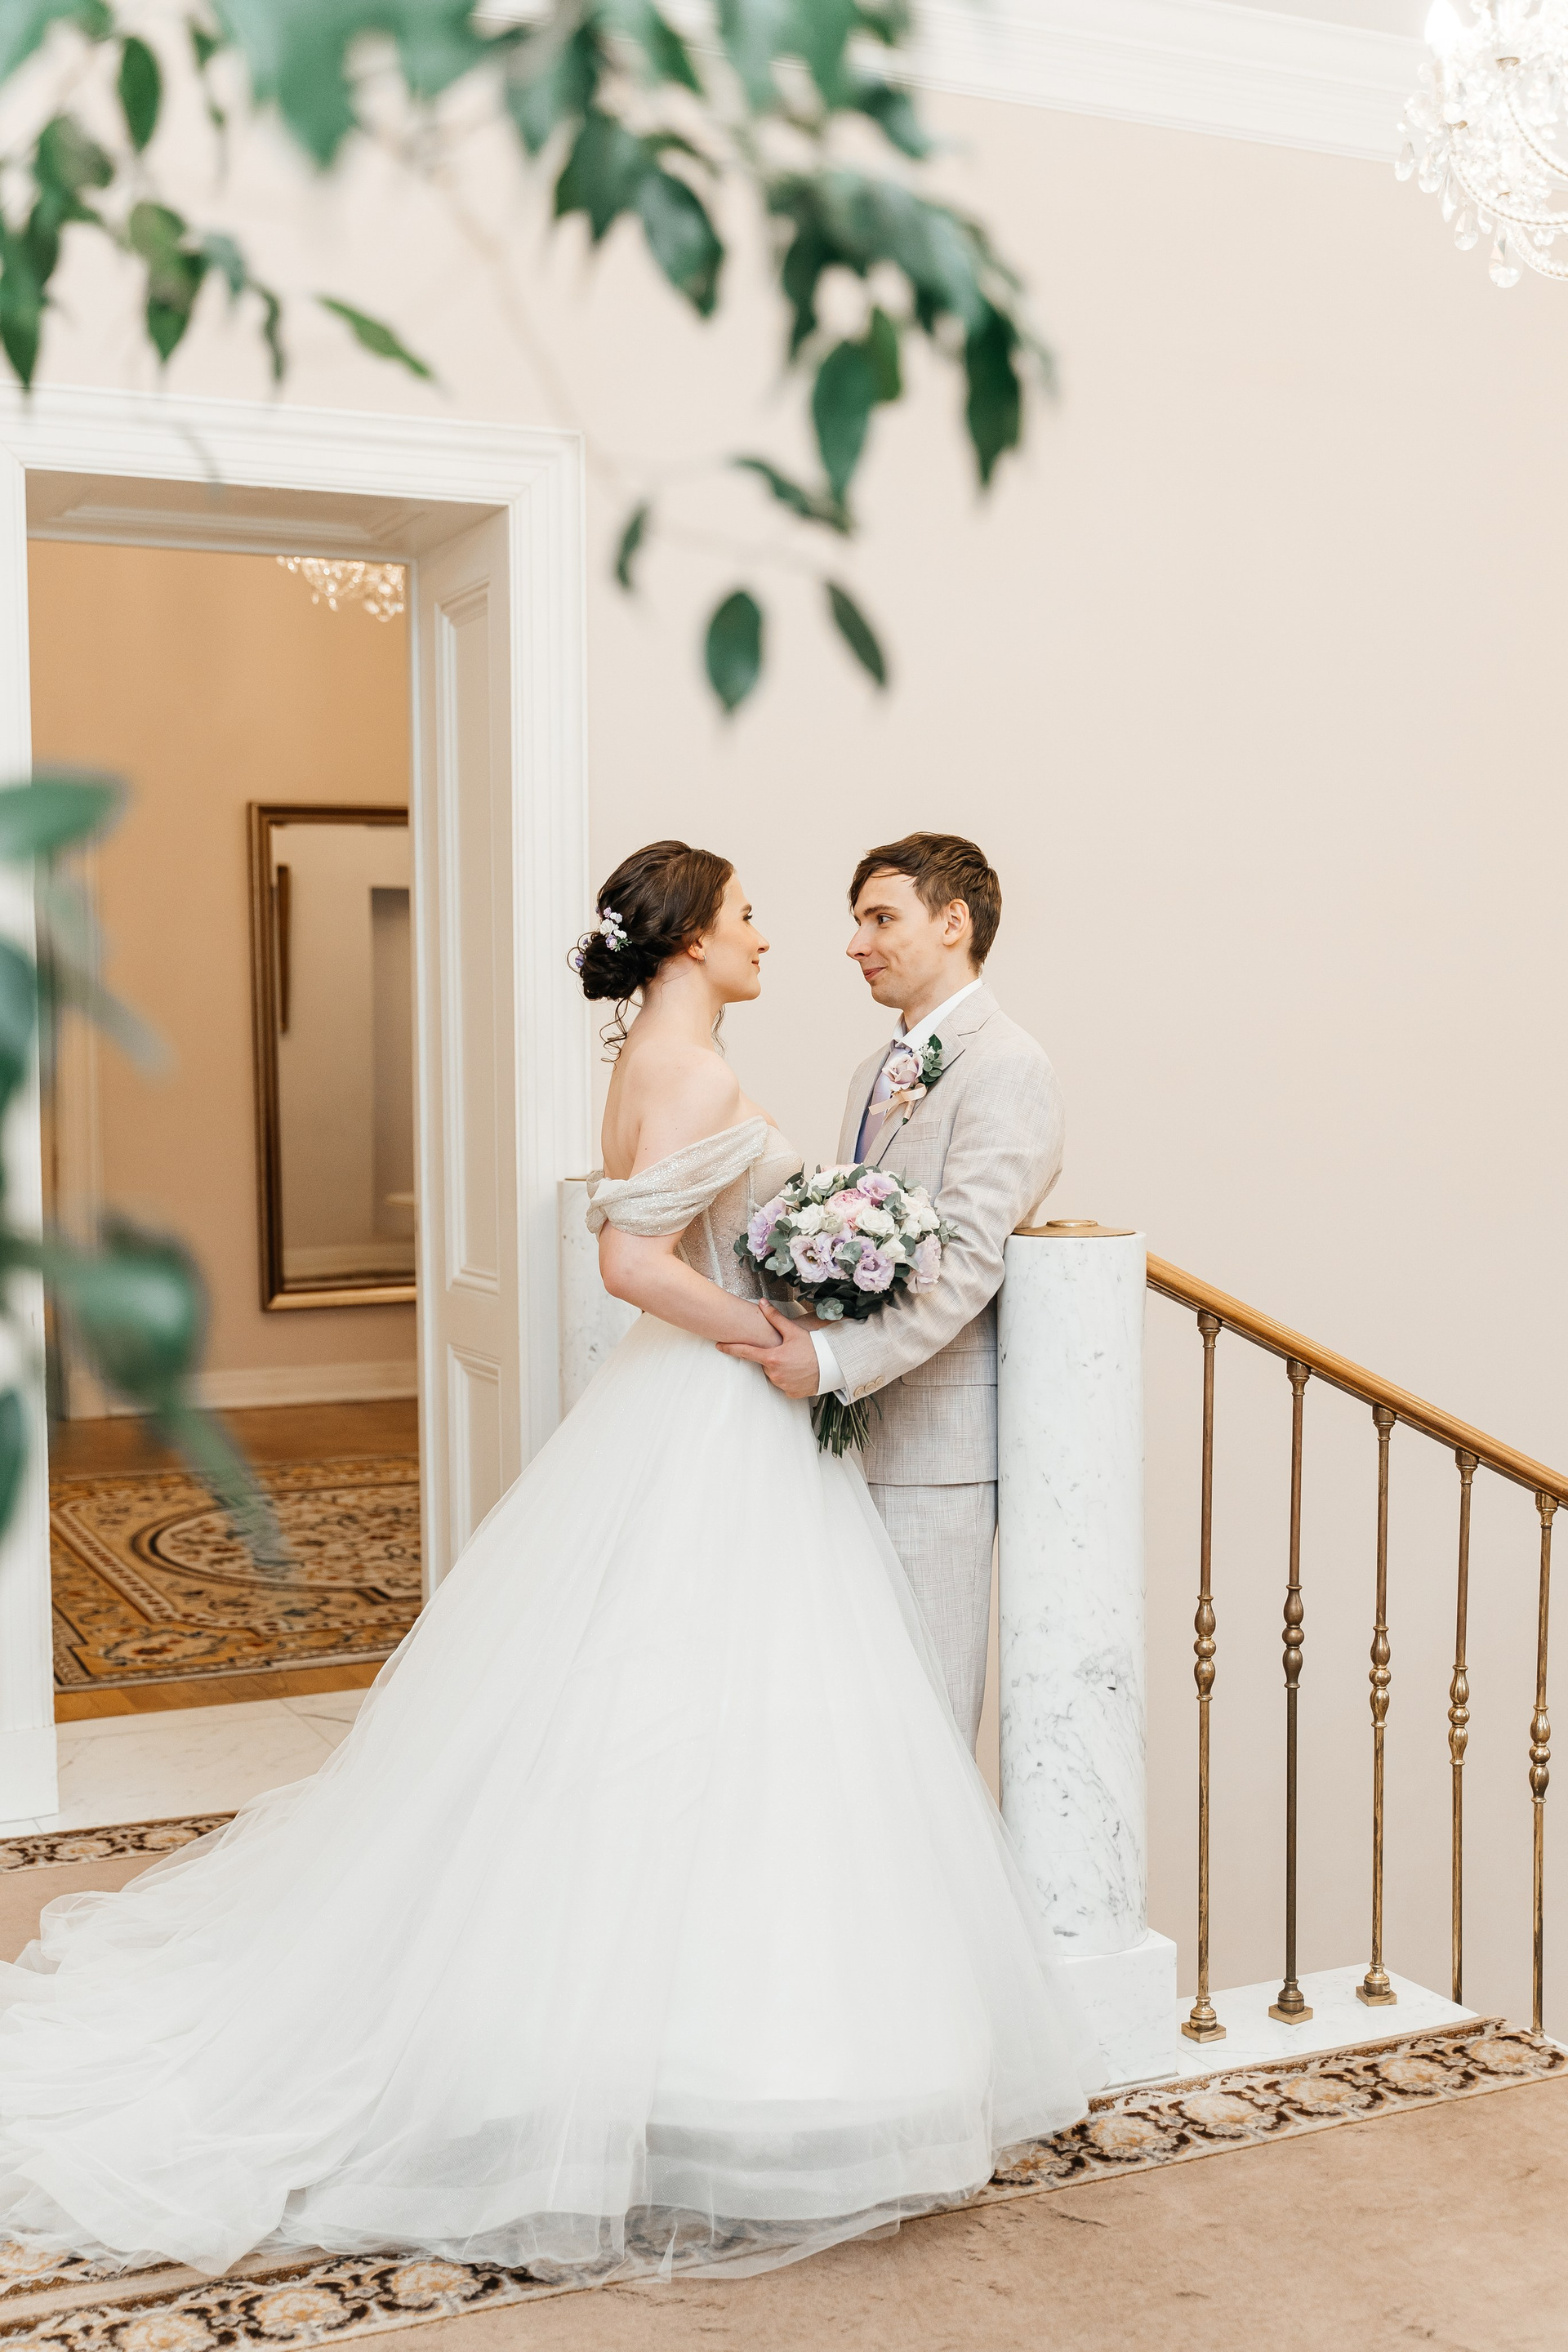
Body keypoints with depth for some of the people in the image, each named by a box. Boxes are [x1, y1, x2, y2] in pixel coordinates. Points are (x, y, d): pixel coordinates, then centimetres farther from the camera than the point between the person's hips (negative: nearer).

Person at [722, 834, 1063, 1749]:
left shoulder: (1007, 1067, -10)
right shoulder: (878, 1074, 19)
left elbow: (968, 1262, -20)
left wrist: (835, 1361, -24)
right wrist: (804, 1340, 7)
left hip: (933, 1438, -8)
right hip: (853, 1429, 8)